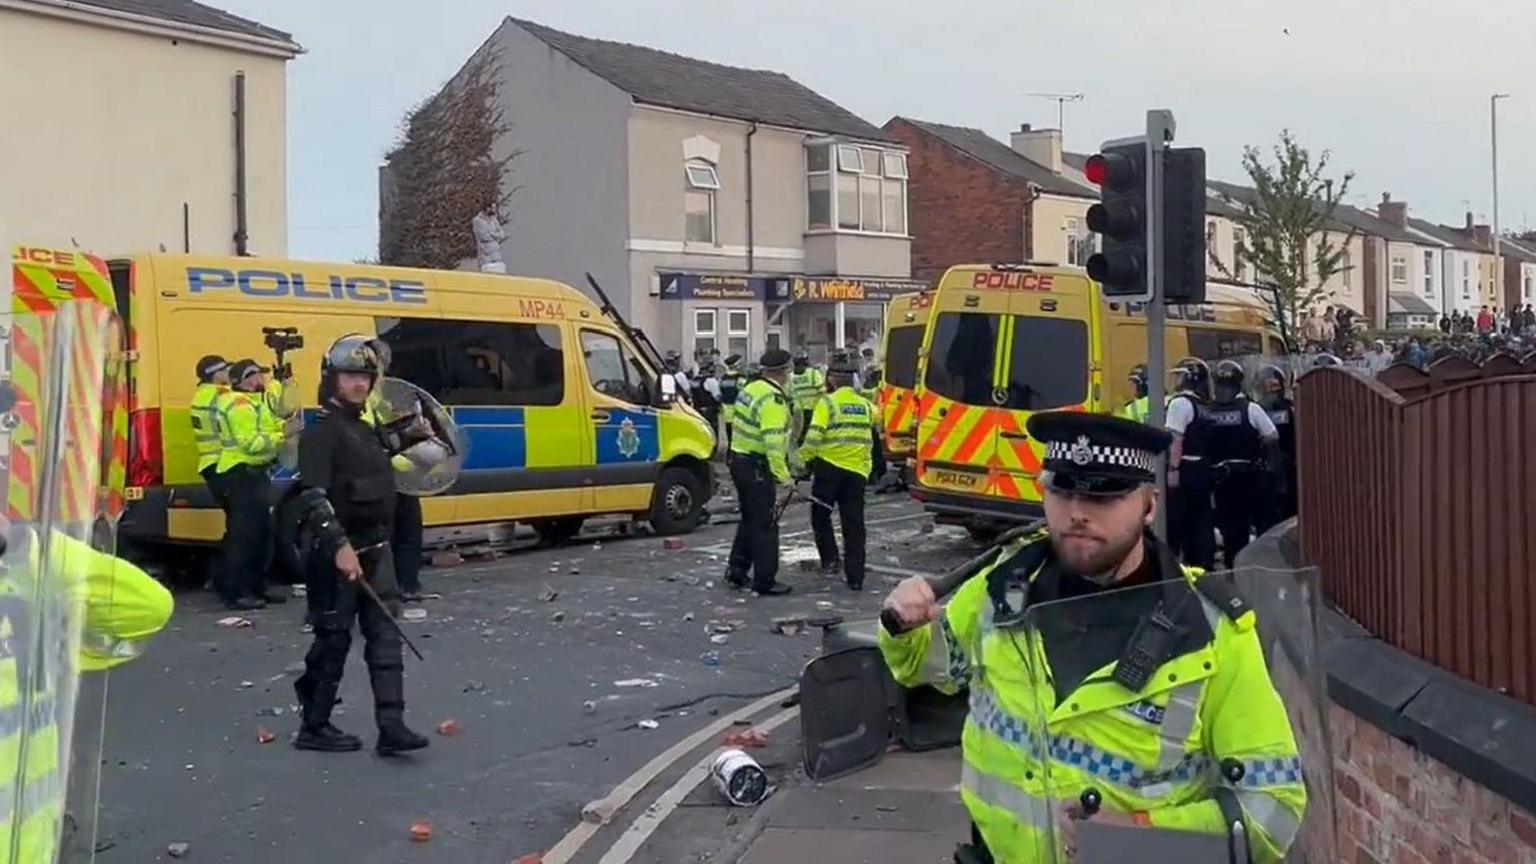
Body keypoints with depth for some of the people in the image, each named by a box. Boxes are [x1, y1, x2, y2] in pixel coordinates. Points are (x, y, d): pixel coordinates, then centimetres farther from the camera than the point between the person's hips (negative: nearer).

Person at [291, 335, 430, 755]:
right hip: (338, 554, -8)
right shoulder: (322, 431, -12)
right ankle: (314, 727, 15)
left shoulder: (366, 430, 16)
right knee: (333, 639, 1)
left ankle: (391, 725, 2)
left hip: (375, 550, 8)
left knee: (385, 633, 2)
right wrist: (339, 546, -30)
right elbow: (313, 497, -23)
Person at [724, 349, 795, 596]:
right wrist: (783, 476, -24)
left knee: (749, 519, 21)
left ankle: (736, 572, 27)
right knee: (765, 524, -1)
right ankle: (765, 581, 5)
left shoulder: (750, 389, 9)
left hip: (739, 461, 10)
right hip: (757, 467, -10)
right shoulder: (773, 400, -21)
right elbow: (773, 442, -28)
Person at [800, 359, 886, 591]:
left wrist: (806, 458, 0)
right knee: (854, 525, 6)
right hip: (858, 471, 4)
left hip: (829, 468, -4)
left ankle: (830, 559, 4)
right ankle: (855, 576, 4)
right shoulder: (866, 406, 12)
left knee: (820, 515, 14)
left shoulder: (828, 403, -5)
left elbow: (814, 436, -12)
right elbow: (875, 437, 24)